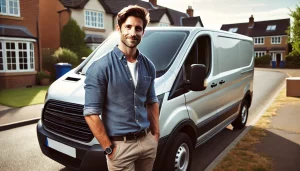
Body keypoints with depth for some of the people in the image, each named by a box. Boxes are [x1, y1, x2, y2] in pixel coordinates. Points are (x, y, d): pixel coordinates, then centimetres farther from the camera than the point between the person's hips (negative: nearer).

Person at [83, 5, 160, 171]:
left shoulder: (148, 66, 3)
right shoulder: (101, 67, -14)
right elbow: (91, 113, -14)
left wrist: (156, 135, 8)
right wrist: (109, 148, -13)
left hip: (147, 141, 5)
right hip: (120, 145, -5)